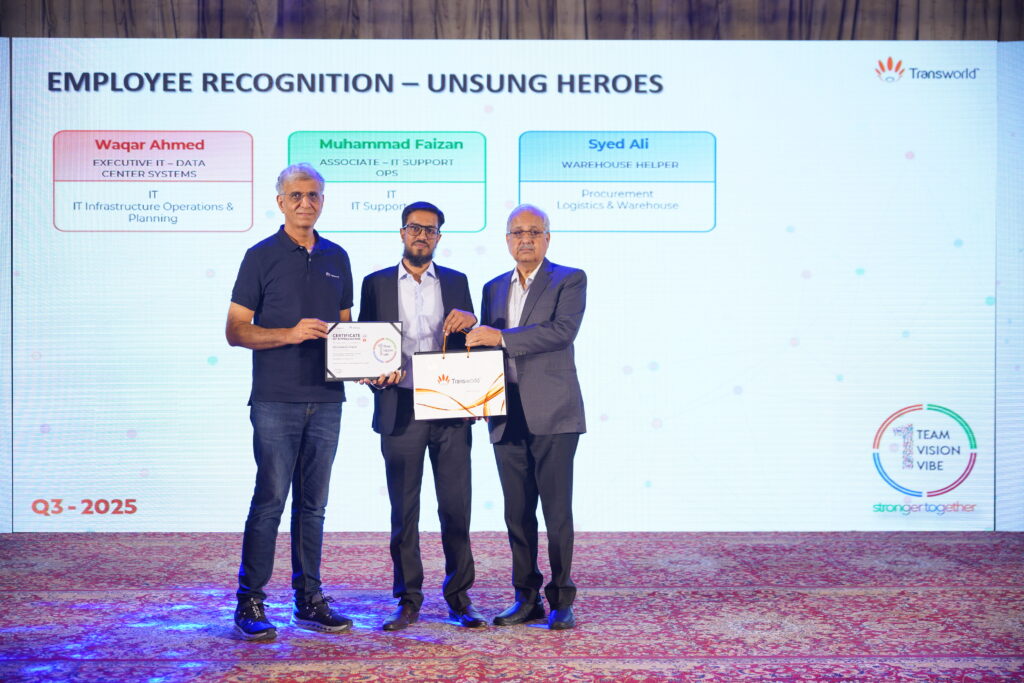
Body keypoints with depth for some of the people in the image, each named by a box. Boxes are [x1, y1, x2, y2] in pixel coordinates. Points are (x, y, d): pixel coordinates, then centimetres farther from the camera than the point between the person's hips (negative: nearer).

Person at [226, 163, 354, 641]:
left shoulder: (336, 258, 13)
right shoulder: (261, 257, 0)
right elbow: (236, 331, -4)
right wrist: (290, 334, -17)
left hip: (326, 399, 5)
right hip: (275, 400, -4)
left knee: (313, 502, 10)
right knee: (270, 499, -5)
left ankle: (309, 601, 18)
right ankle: (250, 603, 6)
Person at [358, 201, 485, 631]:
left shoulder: (456, 282, 12)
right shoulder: (376, 284, 9)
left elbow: (471, 346, 11)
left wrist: (469, 322, -11)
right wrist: (376, 377, -13)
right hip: (400, 411, -1)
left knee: (456, 507, 2)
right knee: (404, 511, 4)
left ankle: (458, 596, 14)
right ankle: (408, 601, 14)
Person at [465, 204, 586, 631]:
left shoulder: (569, 280, 1)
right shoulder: (493, 288, 18)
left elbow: (563, 330, -16)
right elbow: (484, 346, 18)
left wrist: (501, 337, -18)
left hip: (552, 416, -5)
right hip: (507, 418, 5)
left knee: (557, 510, -2)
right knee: (517, 512, 8)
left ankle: (561, 600, 9)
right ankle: (526, 597, 17)